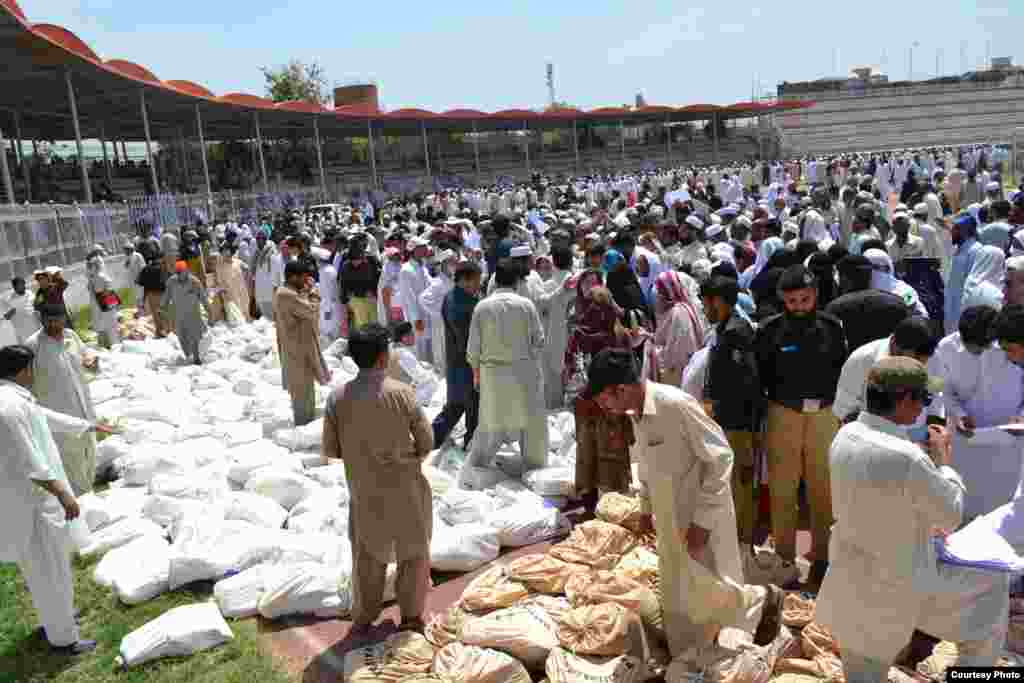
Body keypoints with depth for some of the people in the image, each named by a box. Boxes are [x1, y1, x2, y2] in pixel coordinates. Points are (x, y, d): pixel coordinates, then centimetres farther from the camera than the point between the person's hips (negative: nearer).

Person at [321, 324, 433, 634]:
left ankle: (363, 617, 30)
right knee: (414, 550, 17)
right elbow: (426, 442, -10)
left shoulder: (338, 397, -11)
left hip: (364, 489, 3)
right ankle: (411, 615, 26)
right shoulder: (400, 393, -17)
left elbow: (330, 450, -4)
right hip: (405, 486, -2)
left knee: (368, 553, 21)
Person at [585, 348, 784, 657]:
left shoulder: (676, 405, -27)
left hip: (702, 520, -8)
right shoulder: (635, 413, 0)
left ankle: (764, 601, 27)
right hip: (670, 522, 8)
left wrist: (703, 520, -22)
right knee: (676, 601, 16)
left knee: (707, 596, -1)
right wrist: (646, 506, 19)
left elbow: (721, 458, -23)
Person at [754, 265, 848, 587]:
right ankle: (784, 558, 18)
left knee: (823, 489, 10)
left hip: (824, 415, 2)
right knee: (783, 489, 5)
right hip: (783, 414, -1)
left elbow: (842, 369, 10)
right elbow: (759, 374, 1)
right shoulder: (770, 329, -5)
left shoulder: (831, 327, 0)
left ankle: (821, 557, 24)